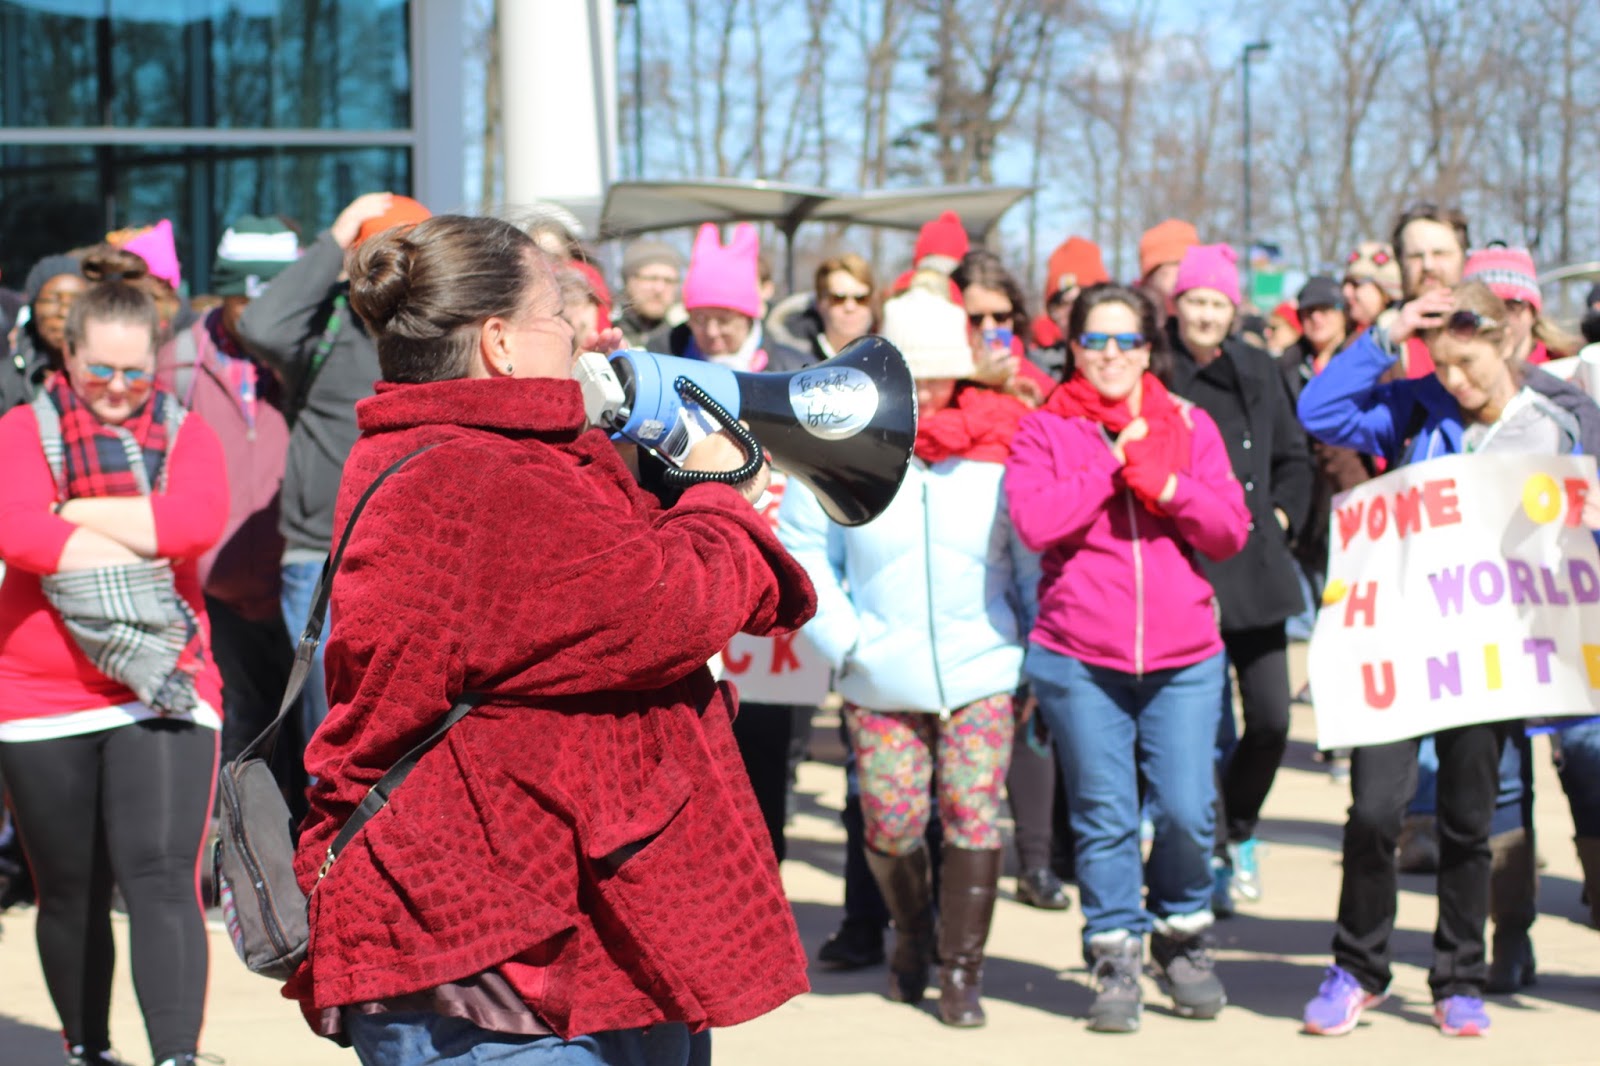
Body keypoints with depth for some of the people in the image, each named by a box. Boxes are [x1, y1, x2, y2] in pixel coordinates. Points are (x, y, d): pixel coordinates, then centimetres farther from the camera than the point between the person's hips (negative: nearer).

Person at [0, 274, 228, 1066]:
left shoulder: (184, 435, 7)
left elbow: (199, 523, -15)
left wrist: (78, 513, -11)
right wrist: (141, 544, -14)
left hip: (163, 695, -1)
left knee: (161, 876, -15)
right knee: (70, 895, 11)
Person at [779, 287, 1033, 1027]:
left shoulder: (1000, 448, -4)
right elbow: (801, 547, -1)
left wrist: (1037, 655, 1)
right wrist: (842, 639, -8)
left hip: (980, 673, 0)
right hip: (880, 680, 0)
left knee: (973, 818, -5)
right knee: (891, 826, 6)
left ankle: (962, 970, 6)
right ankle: (912, 933, 36)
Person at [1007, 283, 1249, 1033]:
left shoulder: (1189, 427, 10)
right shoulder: (1045, 429, 4)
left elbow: (1230, 532, 3)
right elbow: (1033, 521, -12)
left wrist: (1168, 486, -12)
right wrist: (1111, 464, -9)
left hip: (1183, 657, 1)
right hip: (1080, 659, -1)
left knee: (1187, 812, -3)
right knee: (1104, 818, 2)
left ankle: (1183, 941, 21)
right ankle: (1117, 961, 14)